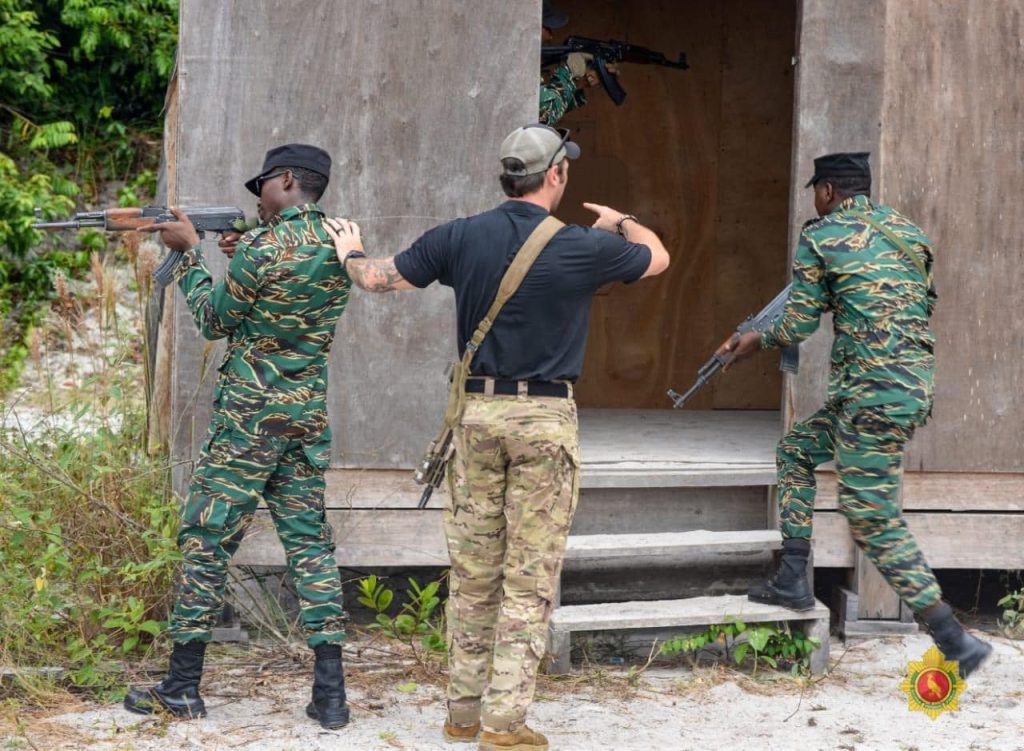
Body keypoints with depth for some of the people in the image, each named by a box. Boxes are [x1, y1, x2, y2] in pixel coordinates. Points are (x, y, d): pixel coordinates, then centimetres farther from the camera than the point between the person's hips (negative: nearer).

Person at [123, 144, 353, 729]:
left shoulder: (262, 248, -15)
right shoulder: (340, 247, 6)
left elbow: (215, 320, -2)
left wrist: (190, 251, 8)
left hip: (249, 417, -6)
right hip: (311, 418, 6)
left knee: (208, 542, 3)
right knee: (311, 544, 8)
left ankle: (183, 687, 7)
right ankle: (330, 692, 2)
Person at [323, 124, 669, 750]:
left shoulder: (461, 237, -1)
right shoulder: (582, 248, -8)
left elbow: (379, 278, 8)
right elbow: (657, 256, 11)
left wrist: (351, 253, 31)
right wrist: (621, 222, 32)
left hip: (477, 411, 4)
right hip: (545, 417, -4)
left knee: (472, 570, 12)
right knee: (530, 578, 0)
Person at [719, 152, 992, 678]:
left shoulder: (820, 239, -5)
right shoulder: (906, 231, 14)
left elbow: (799, 325, -3)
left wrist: (757, 342, 18)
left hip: (874, 396, -9)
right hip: (916, 383, 9)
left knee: (874, 524, -4)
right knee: (795, 449, 23)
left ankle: (956, 643, -7)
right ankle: (792, 582, 20)